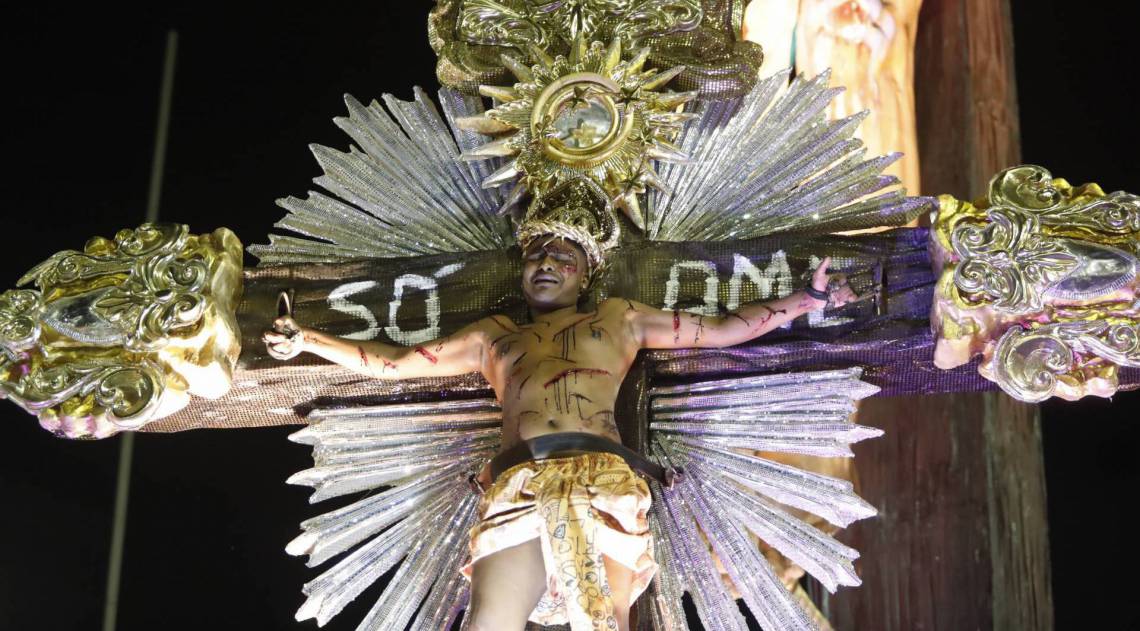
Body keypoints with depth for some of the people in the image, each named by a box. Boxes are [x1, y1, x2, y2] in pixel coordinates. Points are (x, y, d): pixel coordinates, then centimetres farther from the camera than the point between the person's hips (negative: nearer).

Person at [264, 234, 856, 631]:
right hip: (518, 486, 1)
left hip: (603, 481, -1)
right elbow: (395, 363, 32)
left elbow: (723, 329, 27)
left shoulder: (619, 318, 28)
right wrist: (310, 340, 26)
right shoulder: (492, 336, 31)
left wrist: (807, 299, 22)